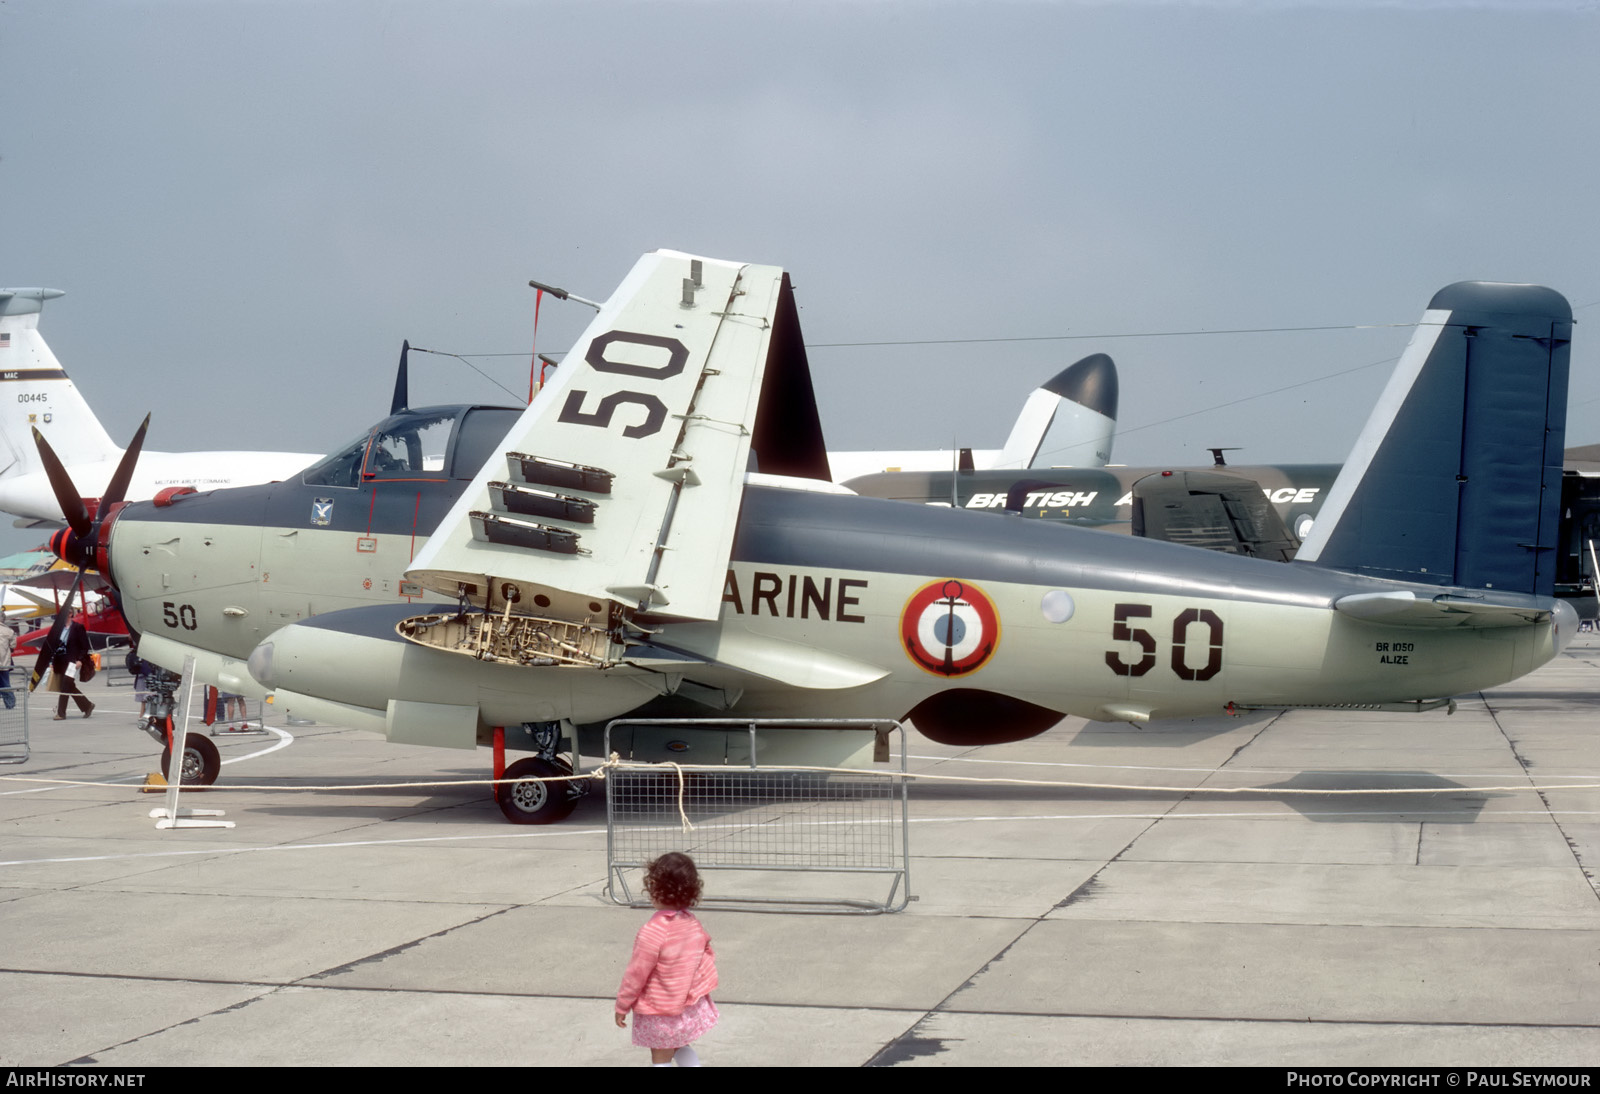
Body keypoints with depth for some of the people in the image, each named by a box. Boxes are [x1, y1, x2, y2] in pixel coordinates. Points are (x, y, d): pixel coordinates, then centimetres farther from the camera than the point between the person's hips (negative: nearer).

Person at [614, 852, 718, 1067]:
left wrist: (622, 1005, -8)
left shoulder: (652, 932, -27)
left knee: (661, 1058, 7)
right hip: (689, 1007, 7)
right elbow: (707, 958, 6)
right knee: (680, 1048, 26)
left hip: (659, 1013, -7)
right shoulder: (692, 923, -6)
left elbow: (637, 973, -20)